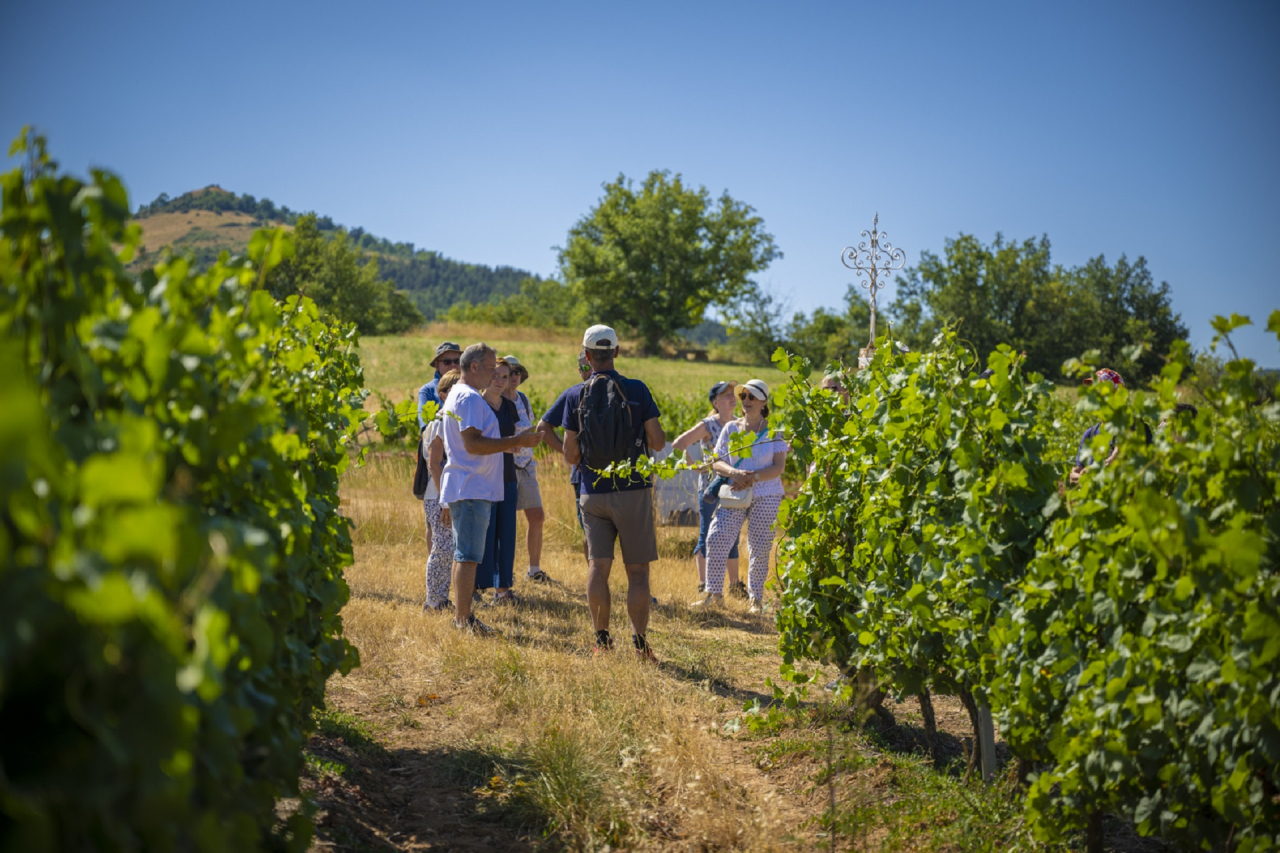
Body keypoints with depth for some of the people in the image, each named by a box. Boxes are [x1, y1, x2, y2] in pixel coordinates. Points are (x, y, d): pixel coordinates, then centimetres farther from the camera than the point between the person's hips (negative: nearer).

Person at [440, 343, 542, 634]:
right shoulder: (470, 397, -14)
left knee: (464, 555, 14)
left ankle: (461, 615, 20)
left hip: (465, 487, 11)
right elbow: (472, 443, -23)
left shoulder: (459, 395, 20)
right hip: (471, 489, -11)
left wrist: (506, 444, 24)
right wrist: (516, 442, -22)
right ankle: (464, 619, -6)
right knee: (468, 556, -8)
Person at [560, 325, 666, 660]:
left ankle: (602, 639, 7)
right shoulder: (637, 390, -6)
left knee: (597, 566, 6)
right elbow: (659, 442, -4)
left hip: (593, 492, 2)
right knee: (638, 570, 4)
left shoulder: (575, 395, -1)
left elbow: (570, 455, -1)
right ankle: (639, 642, 1)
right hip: (632, 492, -2)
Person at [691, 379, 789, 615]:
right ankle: (714, 592, -3)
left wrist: (753, 478, -21)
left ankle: (756, 597, 13)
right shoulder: (730, 429, 8)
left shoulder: (773, 431, 0)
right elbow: (717, 462, 4)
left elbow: (779, 467, -6)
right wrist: (734, 473, -17)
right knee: (716, 538, -12)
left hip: (766, 496, -2)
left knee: (760, 547, -1)